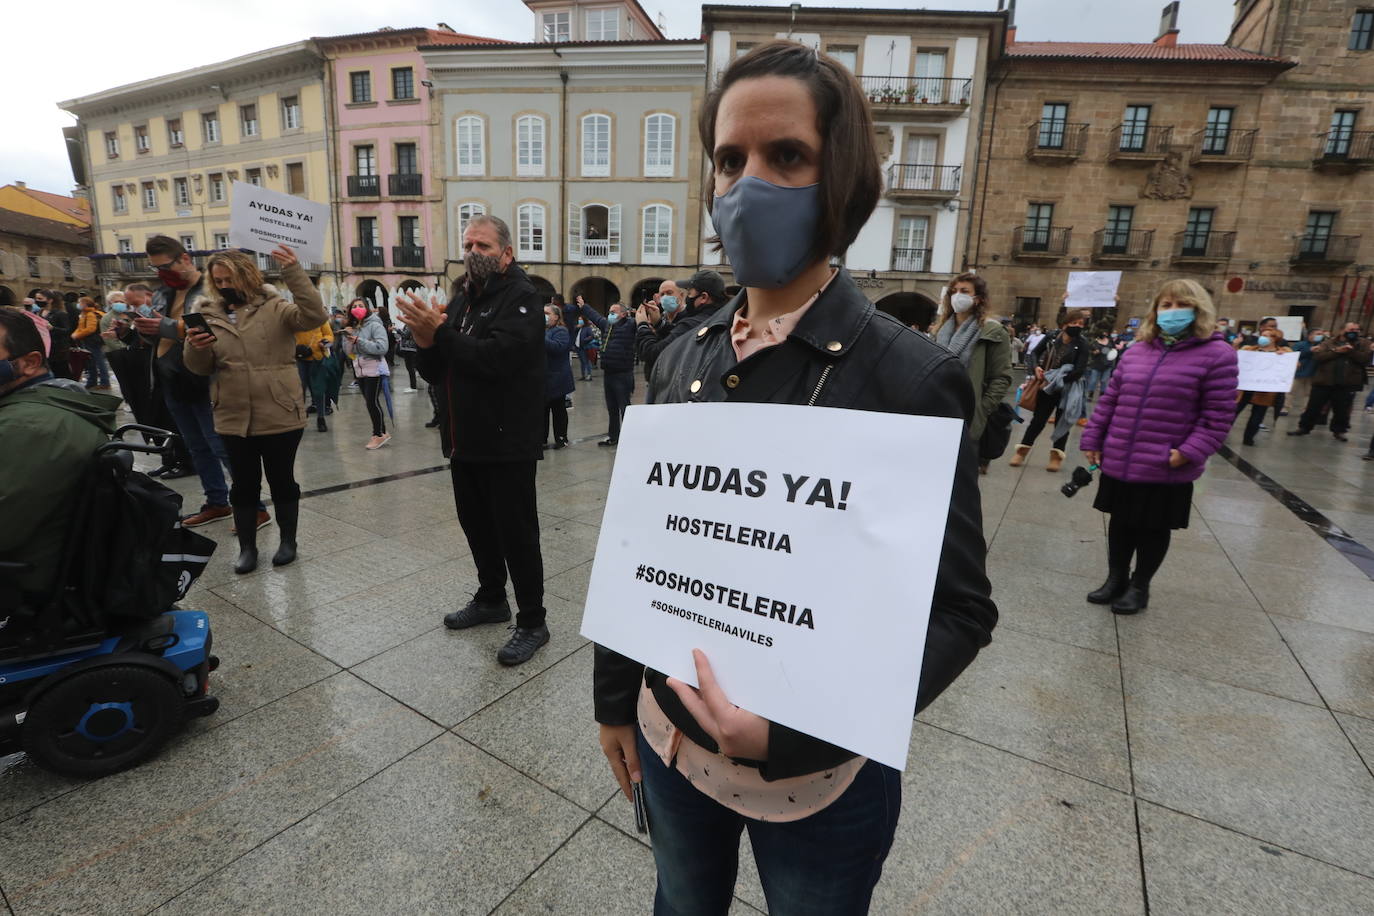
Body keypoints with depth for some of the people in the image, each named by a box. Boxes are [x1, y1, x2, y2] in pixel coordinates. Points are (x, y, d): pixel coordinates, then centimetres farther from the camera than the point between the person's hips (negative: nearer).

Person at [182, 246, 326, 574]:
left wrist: (294, 273, -29)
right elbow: (200, 368, 9)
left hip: (280, 416, -3)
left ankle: (288, 541, 25)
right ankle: (247, 547, 26)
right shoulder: (207, 313, 9)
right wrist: (196, 348, -12)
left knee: (282, 480, 10)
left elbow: (314, 316, -23)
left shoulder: (275, 308, -3)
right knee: (244, 484, 13)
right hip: (234, 419, 4)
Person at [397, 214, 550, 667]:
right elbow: (434, 372, 11)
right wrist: (426, 343, -9)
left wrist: (440, 334, -25)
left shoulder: (520, 298, -8)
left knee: (516, 532, -2)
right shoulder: (462, 298, 17)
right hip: (464, 440, 8)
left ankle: (533, 621, 11)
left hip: (506, 442, -8)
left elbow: (496, 357, -25)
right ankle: (491, 599, 37)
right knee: (476, 525, 18)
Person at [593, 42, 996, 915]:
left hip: (819, 777, -4)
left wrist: (798, 732, -27)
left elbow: (957, 609, -15)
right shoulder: (685, 356, -5)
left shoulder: (910, 375, -19)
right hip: (670, 740, 5)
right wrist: (615, 697, 9)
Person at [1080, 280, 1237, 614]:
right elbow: (1110, 400, 10)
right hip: (1119, 461, 4)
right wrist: (1092, 440, 7)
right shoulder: (1136, 352, 8)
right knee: (1120, 522, 15)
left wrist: (1191, 452, -17)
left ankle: (1139, 587, 28)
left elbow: (1217, 415, -8)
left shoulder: (1216, 354, -6)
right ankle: (1116, 578, 32)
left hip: (1166, 469, -4)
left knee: (1154, 528, 11)